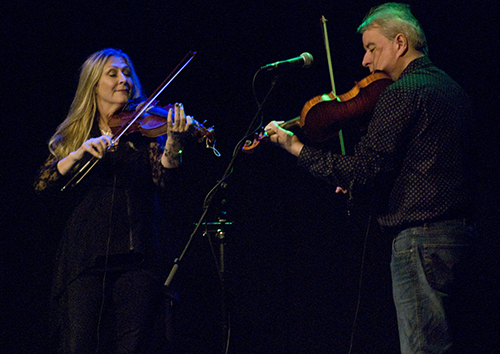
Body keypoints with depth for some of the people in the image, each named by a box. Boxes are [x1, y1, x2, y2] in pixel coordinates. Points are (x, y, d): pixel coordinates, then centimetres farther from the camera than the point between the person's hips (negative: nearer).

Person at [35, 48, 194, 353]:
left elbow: (162, 178, -6)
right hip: (85, 256, 1)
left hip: (137, 255, -1)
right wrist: (80, 153, -14)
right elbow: (44, 185, 0)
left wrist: (173, 143, -25)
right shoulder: (72, 136, 14)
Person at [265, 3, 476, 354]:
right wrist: (361, 180, 15)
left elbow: (364, 173, -17)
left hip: (422, 237, -10)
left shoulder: (402, 93, -13)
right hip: (459, 230, 10)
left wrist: (297, 148, -9)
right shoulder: (450, 87, 17)